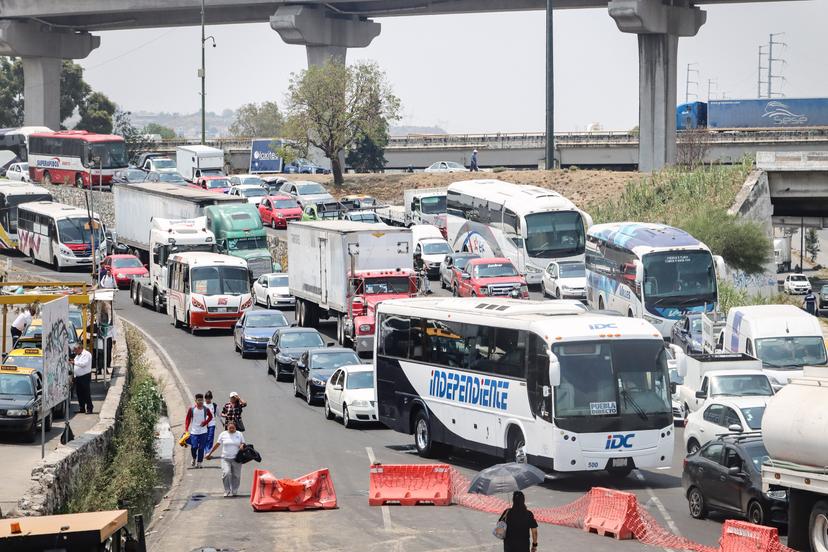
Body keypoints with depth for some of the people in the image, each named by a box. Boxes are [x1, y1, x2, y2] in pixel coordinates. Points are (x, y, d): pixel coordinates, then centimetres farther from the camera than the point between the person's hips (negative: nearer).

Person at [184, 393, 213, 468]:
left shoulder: (206, 409, 0)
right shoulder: (191, 409, -4)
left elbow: (210, 417, 17)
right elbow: (188, 419, 1)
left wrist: (206, 422, -2)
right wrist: (186, 429, -7)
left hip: (203, 431, 1)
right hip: (194, 431, -1)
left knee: (201, 448, 0)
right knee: (194, 447, -9)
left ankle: (199, 463, 8)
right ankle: (194, 458, 21)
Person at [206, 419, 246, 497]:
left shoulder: (239, 434, 6)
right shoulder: (223, 434, 5)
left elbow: (243, 444, 12)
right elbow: (217, 444, 9)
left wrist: (242, 446, -13)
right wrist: (209, 453, 11)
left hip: (236, 459, 1)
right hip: (225, 458, -1)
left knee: (236, 475, 3)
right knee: (226, 473, -17)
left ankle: (234, 491, 18)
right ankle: (227, 491, -7)